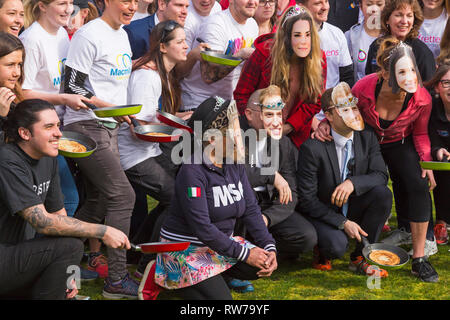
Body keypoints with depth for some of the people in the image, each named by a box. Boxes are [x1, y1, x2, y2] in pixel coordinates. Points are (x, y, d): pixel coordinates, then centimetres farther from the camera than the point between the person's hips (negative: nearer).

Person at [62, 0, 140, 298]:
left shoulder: (122, 35, 14)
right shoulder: (89, 35, -14)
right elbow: (71, 86, -16)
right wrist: (109, 107, -21)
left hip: (109, 128, 9)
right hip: (87, 128, -9)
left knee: (100, 199, 13)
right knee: (123, 196, -12)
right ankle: (116, 280, -7)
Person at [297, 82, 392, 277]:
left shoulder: (367, 137, -4)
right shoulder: (312, 148, -20)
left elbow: (381, 175, -8)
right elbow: (307, 199, -17)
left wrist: (353, 183, -29)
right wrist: (343, 223, -22)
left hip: (353, 209, 5)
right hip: (322, 215, -5)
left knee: (383, 193, -22)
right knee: (337, 245, -34)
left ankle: (360, 257, -9)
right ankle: (322, 250, 7)